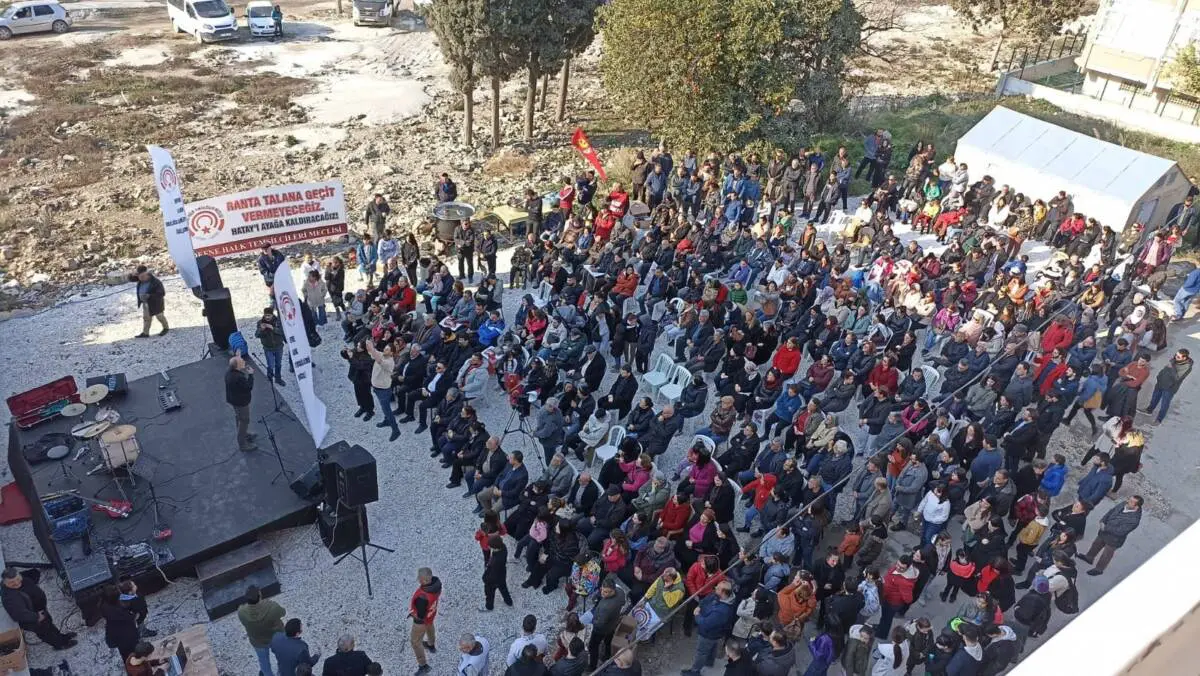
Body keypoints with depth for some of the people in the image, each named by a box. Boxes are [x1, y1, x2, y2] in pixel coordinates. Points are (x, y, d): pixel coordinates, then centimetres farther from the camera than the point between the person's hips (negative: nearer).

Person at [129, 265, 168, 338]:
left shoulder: (156, 282, -28)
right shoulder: (142, 278, -9)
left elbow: (162, 293, -27)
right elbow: (131, 279, 1)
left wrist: (149, 296, -34)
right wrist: (133, 274, -23)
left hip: (155, 302, -6)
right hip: (146, 302, 6)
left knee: (159, 316, 11)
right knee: (146, 317, 9)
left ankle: (166, 328, 33)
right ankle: (145, 333, 14)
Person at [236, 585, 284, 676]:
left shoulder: (241, 612, -34)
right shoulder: (272, 607, -39)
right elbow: (282, 612, -14)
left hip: (258, 641, 1)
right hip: (277, 638, -1)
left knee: (263, 660, 31)